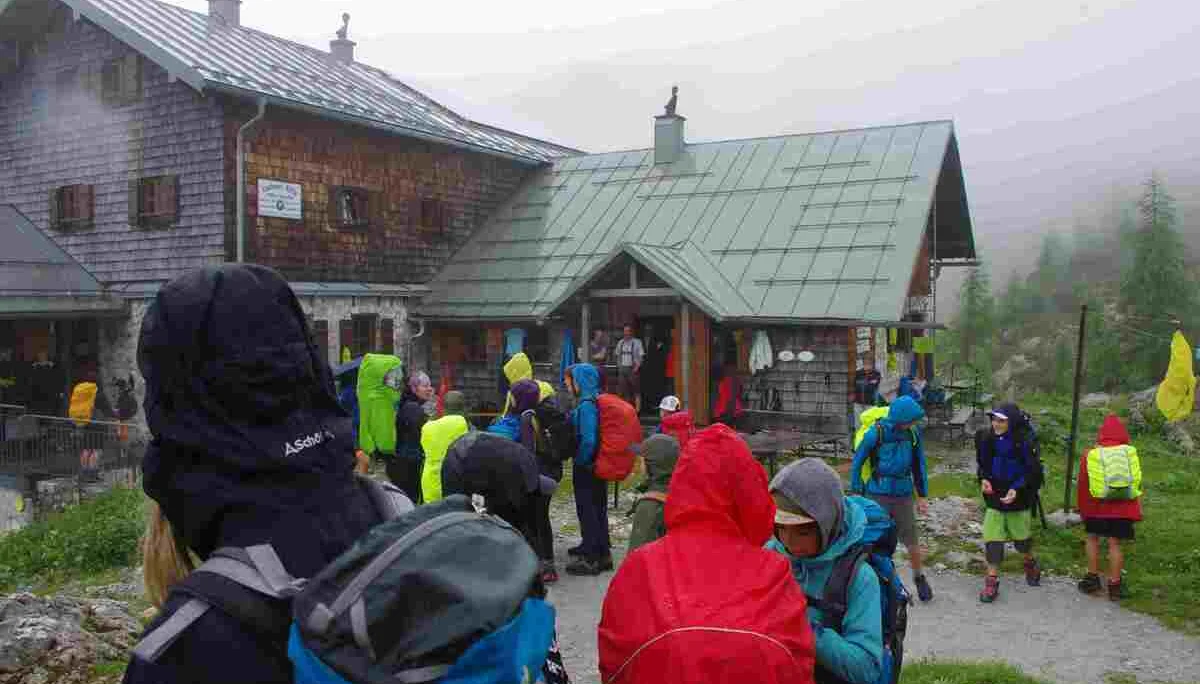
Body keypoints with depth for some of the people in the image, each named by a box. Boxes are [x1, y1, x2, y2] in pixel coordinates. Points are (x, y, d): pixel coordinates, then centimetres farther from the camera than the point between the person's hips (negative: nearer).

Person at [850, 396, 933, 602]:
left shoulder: (913, 433, -4)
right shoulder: (876, 433, -15)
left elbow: (919, 465, 8)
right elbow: (857, 462, -5)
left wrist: (922, 496, 11)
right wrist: (857, 494, -1)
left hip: (903, 495, 3)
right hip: (877, 495, -2)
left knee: (912, 542, 7)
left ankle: (919, 577, 33)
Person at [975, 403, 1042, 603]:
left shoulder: (1023, 443, -19)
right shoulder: (987, 439, -8)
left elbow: (1031, 472, -13)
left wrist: (1016, 489, -25)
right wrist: (984, 480, -11)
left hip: (1019, 498, -2)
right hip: (994, 497, 2)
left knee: (1022, 537, 19)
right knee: (992, 539, -4)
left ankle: (1030, 564, 49)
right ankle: (992, 582, 3)